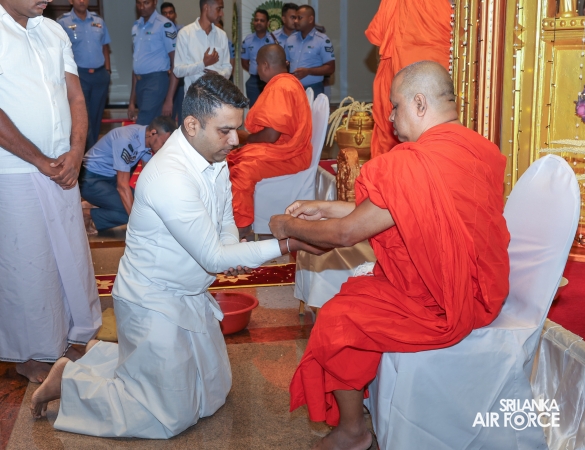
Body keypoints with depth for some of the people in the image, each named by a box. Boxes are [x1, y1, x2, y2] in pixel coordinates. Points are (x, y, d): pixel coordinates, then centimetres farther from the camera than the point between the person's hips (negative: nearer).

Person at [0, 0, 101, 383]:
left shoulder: (53, 31, 9)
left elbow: (76, 97, 8)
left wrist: (75, 153, -7)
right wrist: (42, 162, -13)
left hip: (62, 168, 6)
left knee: (73, 253, 13)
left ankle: (72, 335, 32)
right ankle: (32, 354, 23)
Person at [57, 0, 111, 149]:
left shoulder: (98, 20, 9)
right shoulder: (63, 22, -4)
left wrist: (107, 70, 8)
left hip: (100, 74, 4)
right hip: (79, 74, -4)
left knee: (96, 115, 11)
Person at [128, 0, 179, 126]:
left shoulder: (165, 25, -9)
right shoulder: (136, 26, 13)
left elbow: (176, 63, -10)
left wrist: (169, 99, -15)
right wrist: (132, 100, 17)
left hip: (157, 82, -7)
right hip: (140, 82, 7)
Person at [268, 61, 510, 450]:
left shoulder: (414, 163, -26)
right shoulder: (478, 148, 2)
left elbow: (346, 233, -17)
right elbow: (387, 213, 9)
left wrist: (289, 227, 0)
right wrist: (325, 208, 11)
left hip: (442, 309, -9)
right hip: (481, 291, 9)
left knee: (333, 321, 5)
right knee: (359, 290, 22)